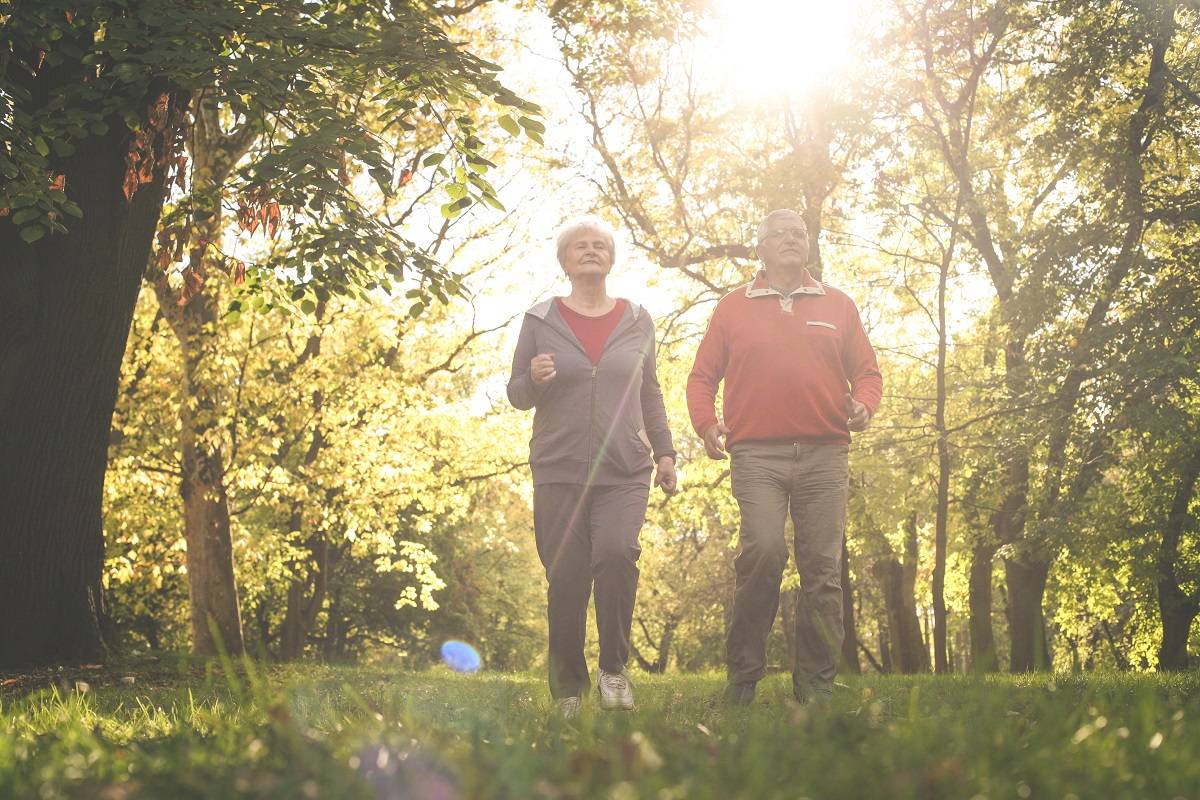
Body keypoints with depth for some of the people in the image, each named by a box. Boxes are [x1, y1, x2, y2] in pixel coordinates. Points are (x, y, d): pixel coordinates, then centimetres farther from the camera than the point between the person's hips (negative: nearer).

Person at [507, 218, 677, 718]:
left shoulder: (637, 320, 11)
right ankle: (567, 692, 10)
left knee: (617, 551, -24)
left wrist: (664, 452, 13)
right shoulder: (540, 320, 6)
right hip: (559, 470, 0)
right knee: (565, 580, -4)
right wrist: (533, 380, -13)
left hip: (625, 471, 0)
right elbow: (517, 396, 8)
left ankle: (614, 666, -5)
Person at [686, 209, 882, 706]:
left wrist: (864, 405, -3)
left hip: (824, 455, 2)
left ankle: (816, 685, 3)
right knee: (763, 550, -21)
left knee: (822, 569, -2)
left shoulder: (838, 306, 19)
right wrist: (706, 424, -4)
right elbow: (702, 376, 14)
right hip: (756, 455, -2)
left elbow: (866, 371, 19)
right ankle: (743, 676, -11)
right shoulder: (732, 308, 15)